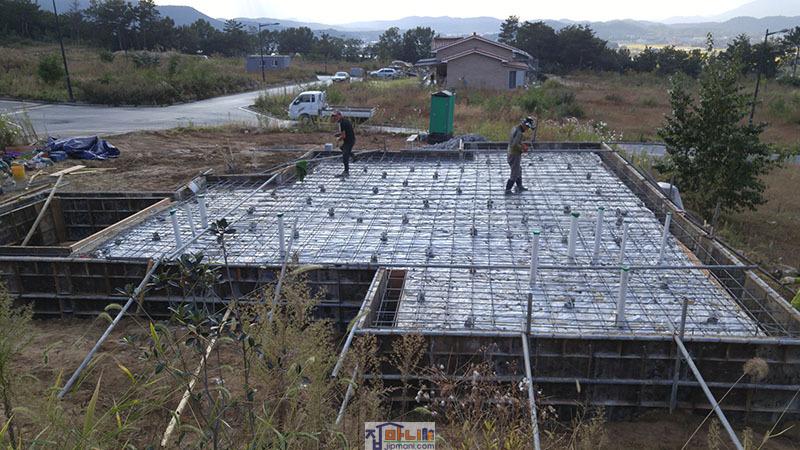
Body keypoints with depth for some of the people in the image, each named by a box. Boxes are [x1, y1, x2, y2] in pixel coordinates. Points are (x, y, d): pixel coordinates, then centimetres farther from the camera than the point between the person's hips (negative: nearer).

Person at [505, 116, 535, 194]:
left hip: (511, 153, 10)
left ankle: (519, 187, 38)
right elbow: (514, 145, -30)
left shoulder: (514, 128, 6)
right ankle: (508, 190, 8)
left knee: (518, 170, 25)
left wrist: (522, 145, 10)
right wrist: (523, 148, -15)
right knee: (514, 174, 1)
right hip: (515, 155, -10)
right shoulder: (519, 132, -24)